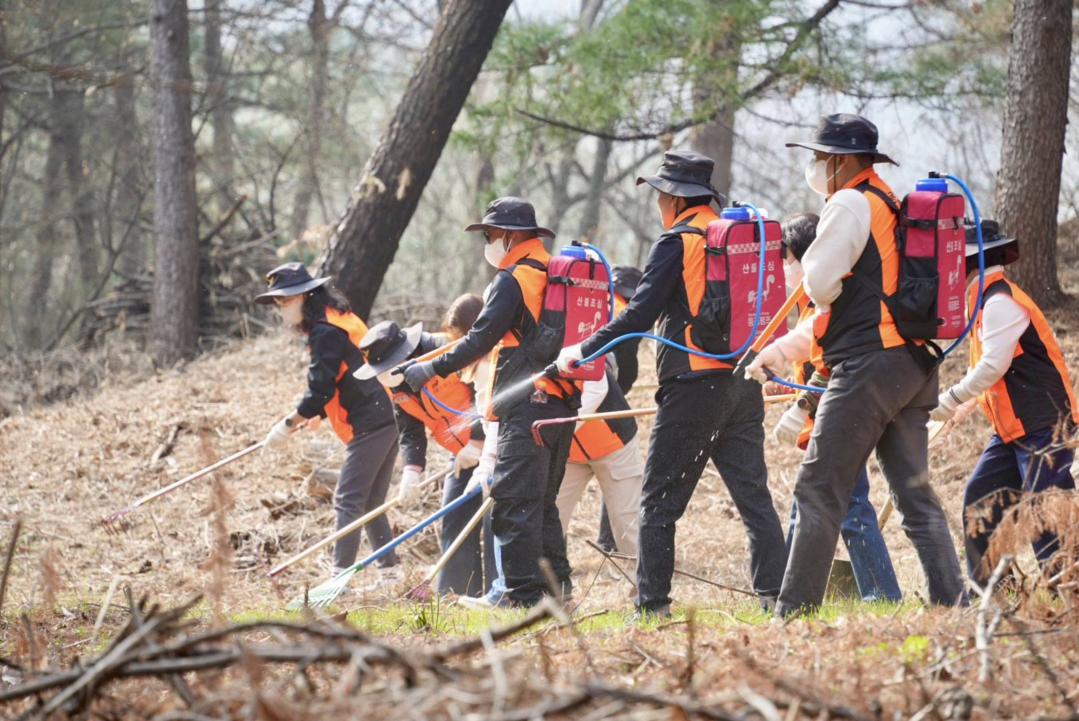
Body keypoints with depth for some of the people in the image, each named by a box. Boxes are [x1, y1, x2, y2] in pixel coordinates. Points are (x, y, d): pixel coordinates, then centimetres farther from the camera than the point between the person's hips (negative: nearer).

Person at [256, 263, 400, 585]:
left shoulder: (326, 332, -13)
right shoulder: (340, 319, 18)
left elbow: (321, 388, -16)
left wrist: (288, 425, -8)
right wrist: (318, 413, 19)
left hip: (370, 424, -10)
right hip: (387, 417, 10)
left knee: (348, 501, -9)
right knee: (369, 503, 13)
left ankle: (340, 576, -10)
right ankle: (389, 572, 14)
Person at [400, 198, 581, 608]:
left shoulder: (513, 280, -9)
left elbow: (481, 339, -13)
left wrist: (433, 370, -7)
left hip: (526, 406, -9)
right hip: (563, 403, 9)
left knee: (513, 504, -9)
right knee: (543, 504, 17)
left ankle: (525, 597, -13)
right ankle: (557, 589, 16)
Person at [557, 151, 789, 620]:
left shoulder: (676, 242, -7)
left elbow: (640, 315, -10)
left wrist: (582, 351, -3)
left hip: (694, 387, -7)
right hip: (745, 383, 7)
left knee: (658, 502, 0)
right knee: (754, 495, 7)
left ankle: (653, 603, -1)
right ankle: (776, 594, 0)